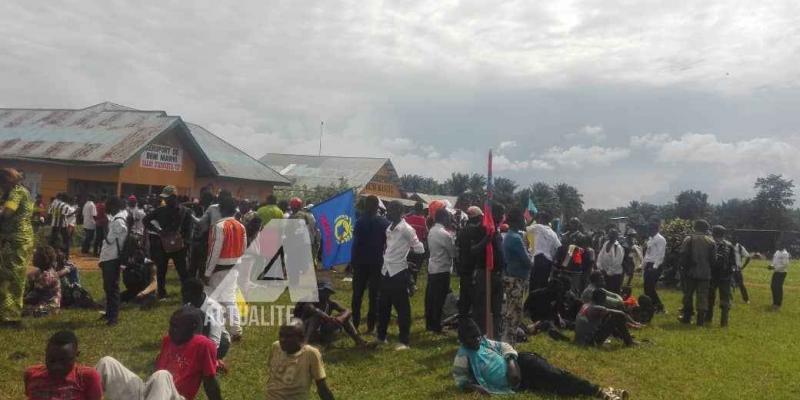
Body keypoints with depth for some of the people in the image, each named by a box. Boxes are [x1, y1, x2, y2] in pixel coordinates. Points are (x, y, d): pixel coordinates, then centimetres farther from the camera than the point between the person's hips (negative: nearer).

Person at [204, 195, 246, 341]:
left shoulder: (219, 226, -16)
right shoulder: (241, 226, 5)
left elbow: (214, 251, -16)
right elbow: (243, 249, 10)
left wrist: (207, 272, -11)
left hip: (220, 269, -7)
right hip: (234, 268, 7)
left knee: (214, 300, 4)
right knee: (230, 300, 12)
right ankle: (236, 330, 10)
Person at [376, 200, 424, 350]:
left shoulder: (406, 229, -12)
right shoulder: (389, 228, 11)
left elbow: (419, 249, -11)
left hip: (399, 272, -8)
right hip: (386, 271, 8)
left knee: (402, 307, 0)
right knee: (383, 305, 16)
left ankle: (404, 341, 8)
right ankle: (381, 336, 30)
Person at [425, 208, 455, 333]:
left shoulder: (431, 231, 7)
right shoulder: (445, 234, -17)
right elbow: (453, 253, -12)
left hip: (432, 268, 8)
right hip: (442, 270, -8)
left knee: (430, 297, 12)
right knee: (439, 299, 0)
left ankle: (429, 324, 21)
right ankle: (436, 326, 6)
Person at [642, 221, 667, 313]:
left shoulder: (660, 239, -12)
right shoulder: (650, 239, 15)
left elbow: (660, 254, -18)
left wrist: (655, 267, -21)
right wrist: (644, 264, 13)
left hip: (655, 266, -9)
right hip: (648, 265, 9)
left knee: (651, 288, -8)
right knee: (647, 287, 11)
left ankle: (660, 307, 4)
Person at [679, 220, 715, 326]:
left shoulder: (688, 239, -6)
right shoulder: (711, 241, -1)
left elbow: (683, 255, -8)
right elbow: (714, 258, -1)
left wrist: (686, 266, 5)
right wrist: (709, 267, 12)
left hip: (690, 273, -1)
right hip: (705, 273, 1)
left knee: (688, 295, 11)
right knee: (703, 296, 4)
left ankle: (687, 317, 17)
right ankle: (701, 320, 4)